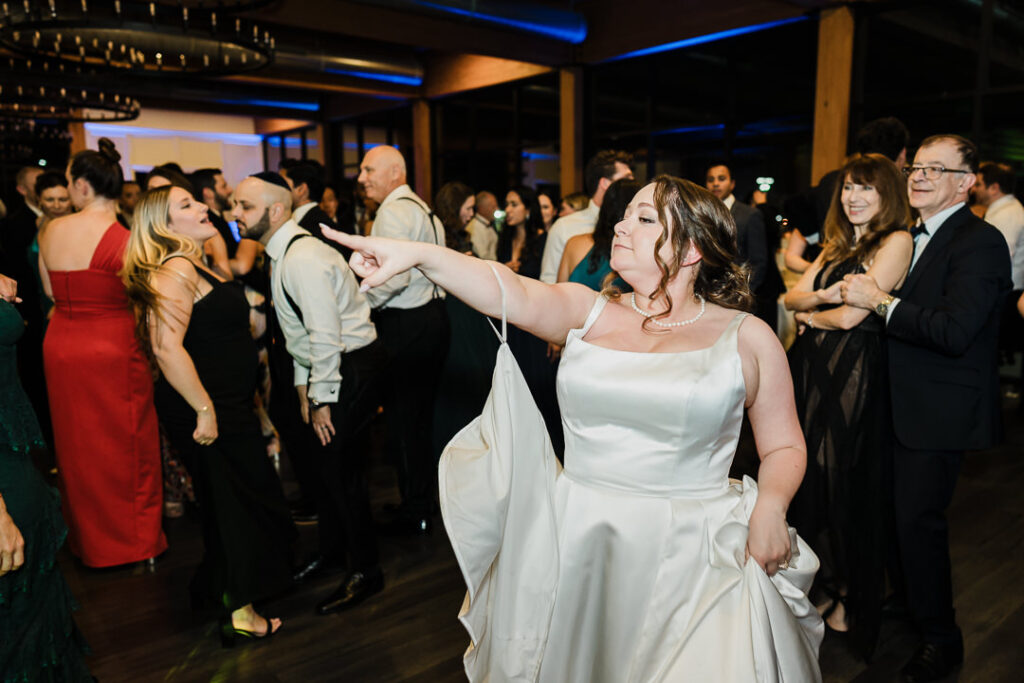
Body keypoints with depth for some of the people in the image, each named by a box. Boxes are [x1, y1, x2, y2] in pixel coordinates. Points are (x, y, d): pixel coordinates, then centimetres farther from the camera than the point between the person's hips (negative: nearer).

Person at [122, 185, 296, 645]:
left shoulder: (197, 266, 14)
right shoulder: (174, 270, -18)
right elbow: (167, 347, -28)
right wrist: (204, 411, -26)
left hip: (228, 407, 10)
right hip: (207, 410, -10)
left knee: (232, 505, 19)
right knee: (235, 506, 2)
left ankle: (217, 592, 36)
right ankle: (239, 612, 16)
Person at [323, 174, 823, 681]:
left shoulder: (747, 339, 0)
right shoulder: (589, 312, 3)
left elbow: (784, 447, 5)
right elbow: (513, 294, -14)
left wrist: (770, 507, -14)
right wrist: (418, 254, -29)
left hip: (687, 554, -1)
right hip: (574, 541, 2)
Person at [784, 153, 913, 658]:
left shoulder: (897, 241, -10)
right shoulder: (836, 246, 14)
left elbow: (851, 316, -17)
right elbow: (792, 297, 8)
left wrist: (810, 314, 0)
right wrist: (823, 296, -12)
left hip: (856, 373, -7)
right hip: (813, 367, 7)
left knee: (846, 482, 5)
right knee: (810, 475, 12)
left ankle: (852, 596, 27)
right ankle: (822, 581, 32)